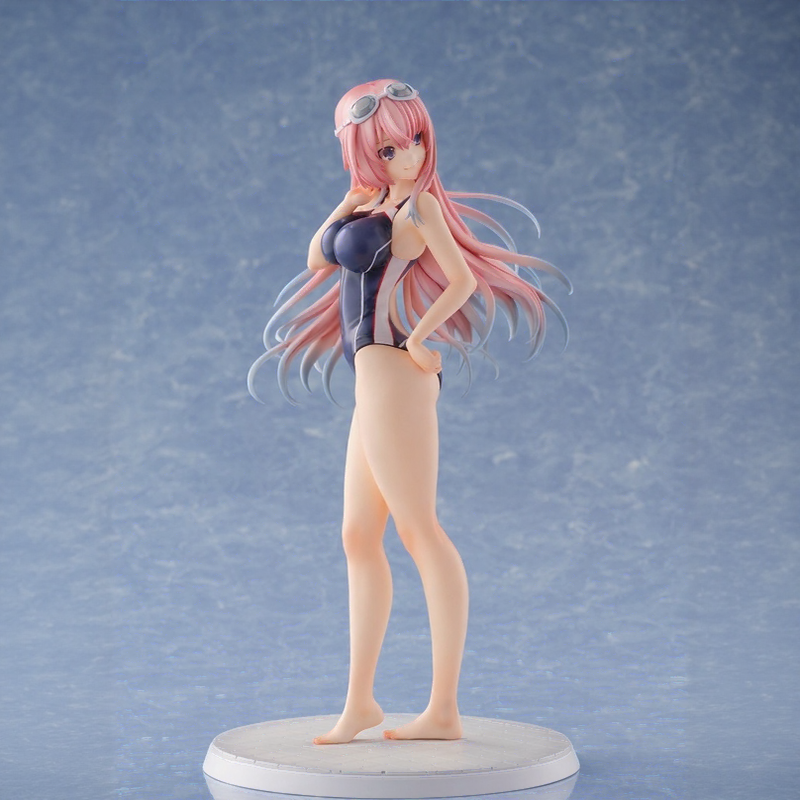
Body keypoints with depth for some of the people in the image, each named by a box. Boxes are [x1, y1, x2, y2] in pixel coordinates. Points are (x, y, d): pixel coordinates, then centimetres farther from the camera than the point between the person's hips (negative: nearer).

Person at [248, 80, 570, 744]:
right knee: (359, 540, 11)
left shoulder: (419, 202, -4)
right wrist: (353, 195, 4)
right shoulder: (376, 203, 18)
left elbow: (464, 279, -13)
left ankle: (444, 710, -10)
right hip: (376, 380, 9)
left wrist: (419, 337, -19)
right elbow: (318, 258, 13)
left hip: (393, 370, -9)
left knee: (418, 529, -10)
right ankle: (360, 701, 19)